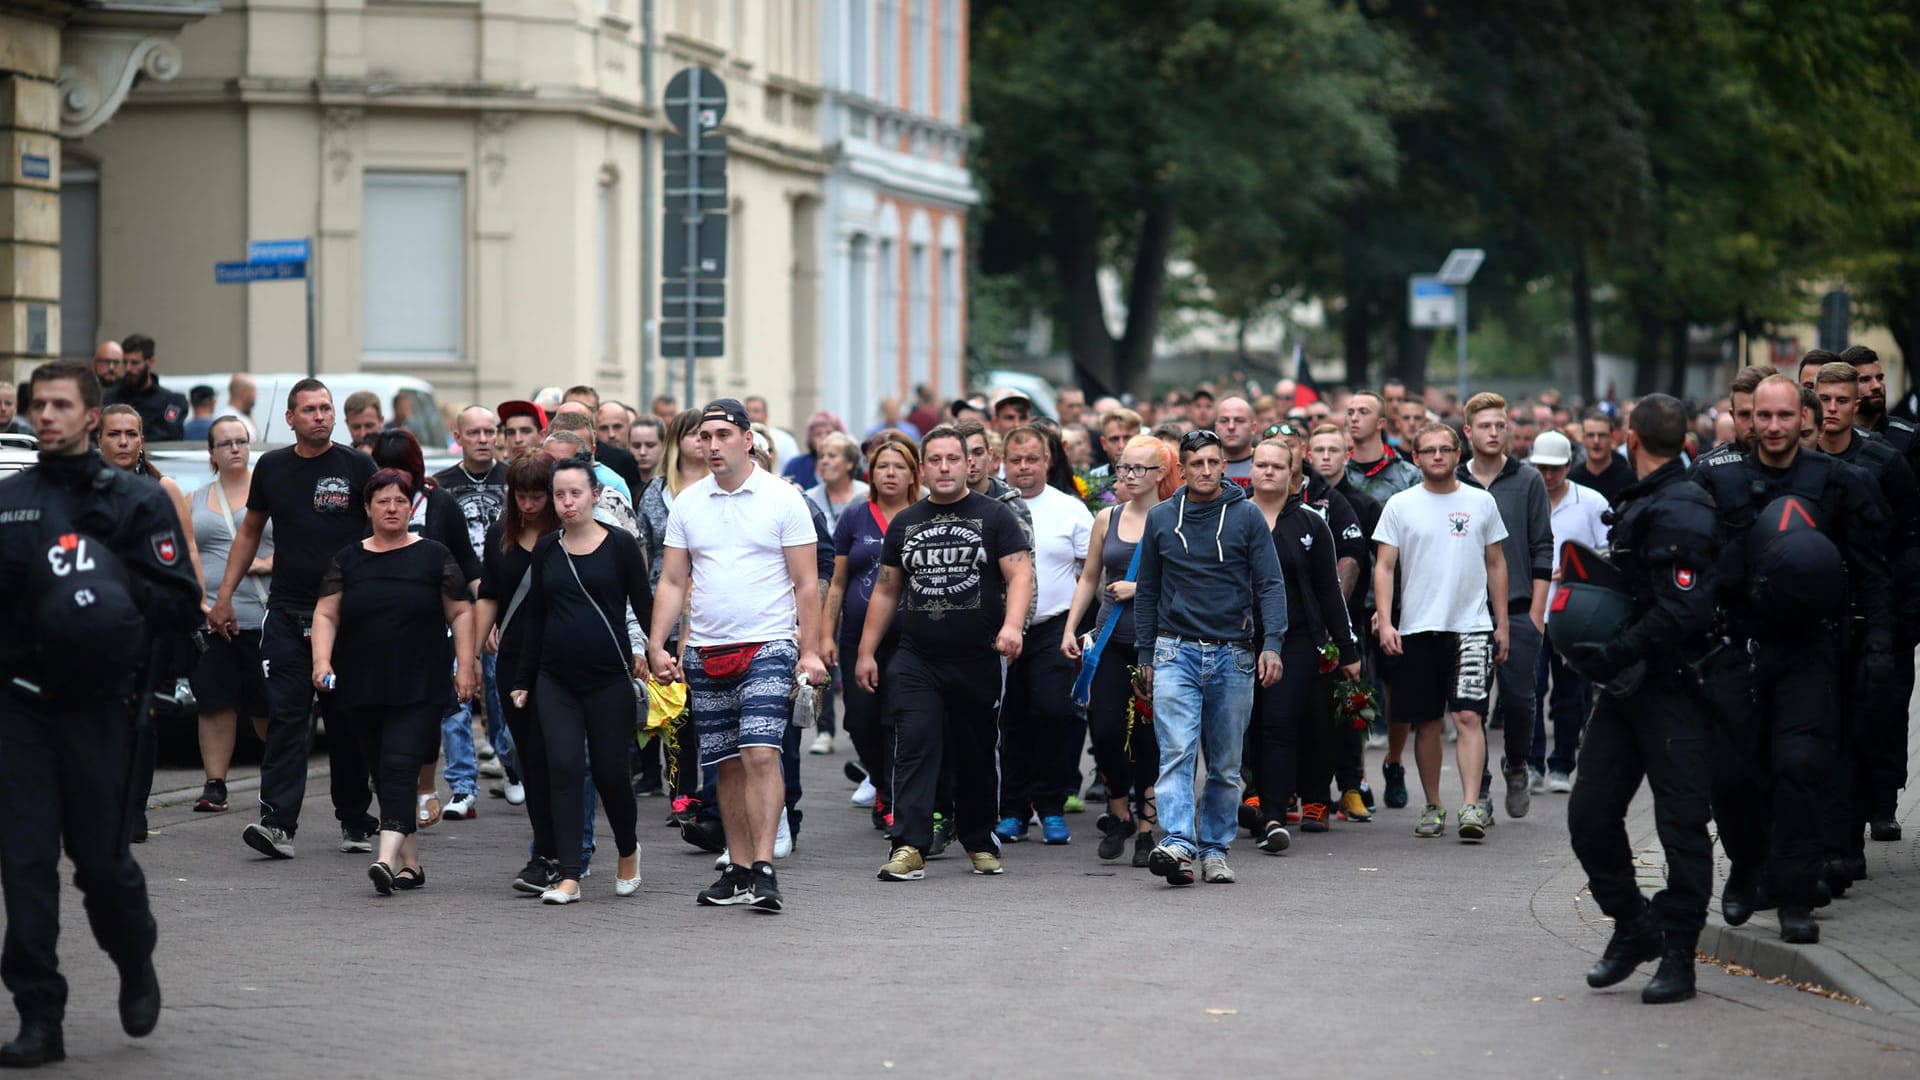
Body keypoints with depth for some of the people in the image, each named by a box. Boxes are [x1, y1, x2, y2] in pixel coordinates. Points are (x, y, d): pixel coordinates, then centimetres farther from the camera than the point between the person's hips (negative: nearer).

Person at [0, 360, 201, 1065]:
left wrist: (115, 585, -19)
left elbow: (183, 605, -3)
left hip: (99, 707, -3)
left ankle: (136, 966, 33)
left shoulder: (136, 502, 1)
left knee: (101, 859, 3)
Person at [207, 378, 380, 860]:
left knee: (347, 721, 5)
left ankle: (355, 821, 16)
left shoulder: (357, 466, 0)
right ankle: (277, 823, -13)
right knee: (285, 717, -7)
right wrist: (224, 597, 12)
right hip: (287, 615, 2)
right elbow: (249, 533, 18)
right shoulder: (272, 467, 8)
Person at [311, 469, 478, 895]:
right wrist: (322, 660, -10)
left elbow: (461, 613, 5)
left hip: (419, 690, -4)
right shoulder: (347, 560, 10)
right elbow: (326, 614, 6)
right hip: (361, 691, 4)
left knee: (400, 767, -17)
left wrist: (465, 666, -3)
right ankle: (411, 861, 17)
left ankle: (388, 857, -28)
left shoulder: (433, 556, 4)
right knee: (383, 775, 8)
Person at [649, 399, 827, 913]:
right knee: (727, 765, 8)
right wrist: (657, 646, 1)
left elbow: (806, 583, -1)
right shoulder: (687, 504, 9)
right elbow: (672, 582, 11)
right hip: (705, 653, 4)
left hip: (768, 645, -4)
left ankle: (764, 869, -19)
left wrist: (810, 651, -7)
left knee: (760, 754, -17)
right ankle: (739, 870, 15)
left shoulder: (783, 499, -1)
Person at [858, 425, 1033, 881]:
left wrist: (1011, 625, -24)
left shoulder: (994, 516, 2)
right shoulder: (904, 523, 12)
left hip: (979, 660, -2)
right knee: (914, 749, -12)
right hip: (916, 660, 2)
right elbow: (886, 592, 17)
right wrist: (866, 652, 12)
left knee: (978, 756, 8)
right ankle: (908, 848, -18)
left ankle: (980, 843, 23)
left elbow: (1020, 574, -7)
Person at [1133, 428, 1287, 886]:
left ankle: (1214, 849, 15)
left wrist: (1272, 644, -12)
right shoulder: (1161, 519, 7)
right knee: (1176, 752, -16)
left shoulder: (1247, 517, 2)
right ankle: (1178, 844, -26)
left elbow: (1270, 585, 0)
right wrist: (1146, 655, 12)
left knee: (1226, 765, 6)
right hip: (1176, 651, 0)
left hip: (1232, 655, 0)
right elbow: (1147, 590, 14)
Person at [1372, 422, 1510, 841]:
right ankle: (1433, 807, 18)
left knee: (1468, 716, -12)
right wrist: (1385, 622, -10)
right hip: (1416, 630, 1)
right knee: (1426, 723, 7)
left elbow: (1496, 564, 13)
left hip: (1471, 625, -1)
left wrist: (1502, 625, 10)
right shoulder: (1400, 505, 4)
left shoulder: (1481, 502, 7)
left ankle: (1471, 806, -17)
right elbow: (1384, 567, 2)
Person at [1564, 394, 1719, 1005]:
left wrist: (1613, 655, -22)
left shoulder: (1680, 512, -16)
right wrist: (1591, 639, 9)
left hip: (1673, 690, -9)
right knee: (1590, 816, 8)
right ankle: (1633, 927, 23)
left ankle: (1678, 956, 5)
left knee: (1681, 825, -2)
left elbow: (1683, 612, -25)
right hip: (1627, 688, 9)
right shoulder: (1639, 504, 15)